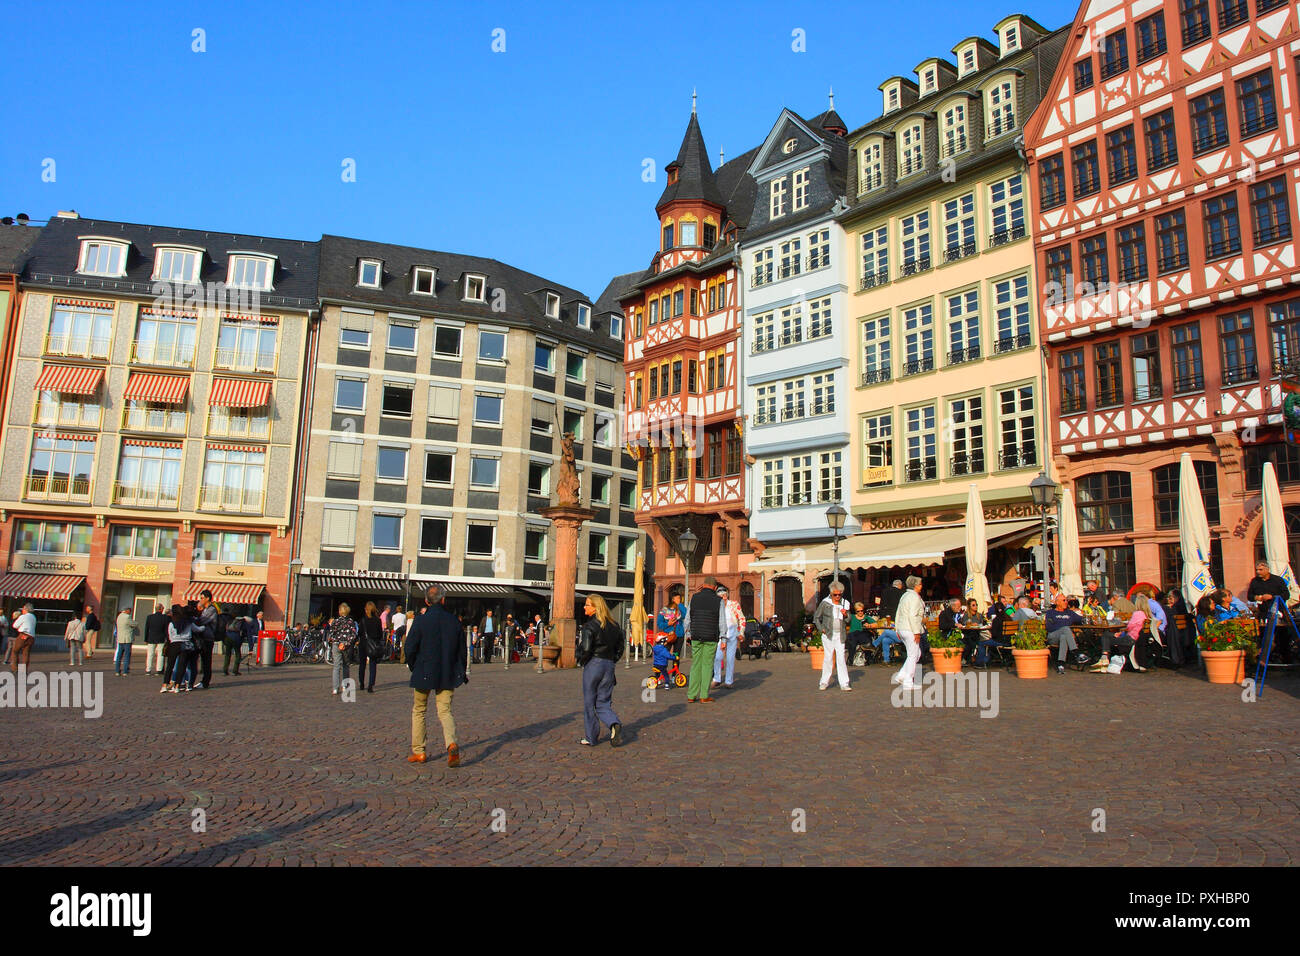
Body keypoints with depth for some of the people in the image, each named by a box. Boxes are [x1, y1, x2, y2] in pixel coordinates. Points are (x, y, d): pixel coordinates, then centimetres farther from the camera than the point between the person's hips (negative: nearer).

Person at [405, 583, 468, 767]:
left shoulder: (420, 620, -11)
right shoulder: (453, 620, -1)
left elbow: (409, 648, -9)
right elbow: (461, 650, 5)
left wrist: (413, 667, 10)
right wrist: (462, 673, 17)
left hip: (424, 675, -2)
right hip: (448, 675, 2)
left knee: (419, 711, 15)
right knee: (444, 711, 8)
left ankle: (418, 751, 20)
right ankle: (451, 744, -17)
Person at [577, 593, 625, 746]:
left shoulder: (590, 626, -12)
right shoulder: (614, 626, 9)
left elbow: (585, 649, -20)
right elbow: (619, 649, 13)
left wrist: (582, 661, -3)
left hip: (593, 665, -6)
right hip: (609, 666, 6)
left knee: (589, 702, 8)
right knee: (603, 703, 12)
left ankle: (591, 738, 14)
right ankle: (614, 724, -15)